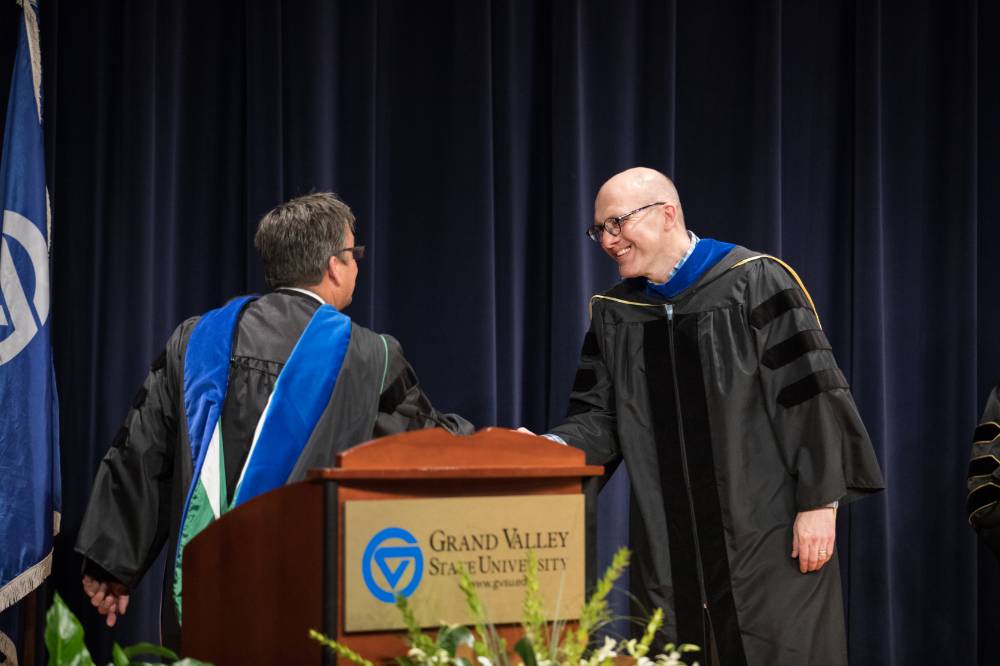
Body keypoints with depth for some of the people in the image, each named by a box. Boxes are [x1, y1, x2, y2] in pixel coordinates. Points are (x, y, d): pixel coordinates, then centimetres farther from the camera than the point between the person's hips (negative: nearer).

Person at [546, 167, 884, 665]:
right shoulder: (612, 314, 10)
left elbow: (811, 395, -10)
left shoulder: (755, 283, -7)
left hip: (767, 537, -5)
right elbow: (599, 418, 9)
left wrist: (819, 502, -14)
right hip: (668, 547, 5)